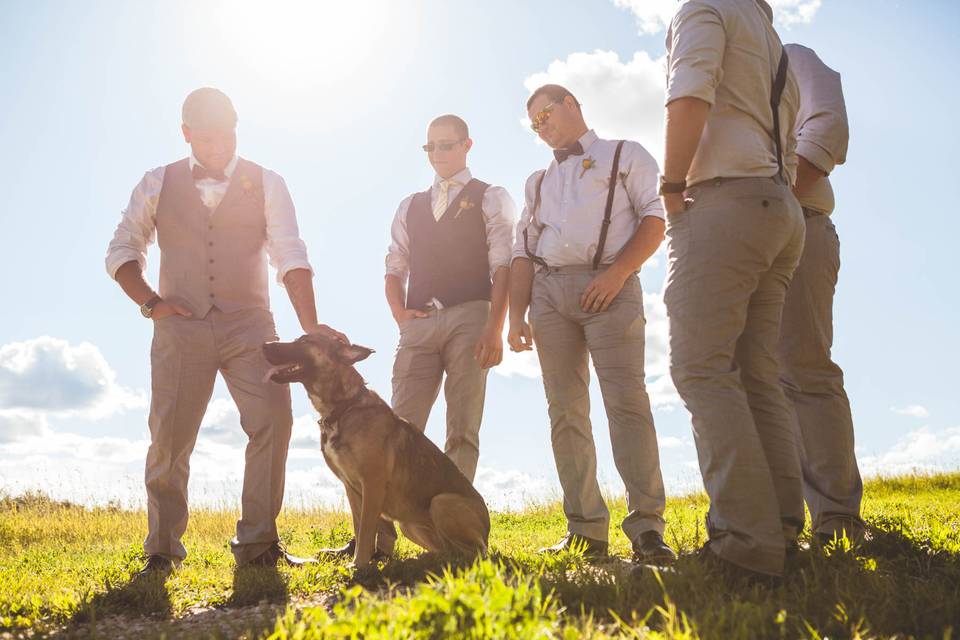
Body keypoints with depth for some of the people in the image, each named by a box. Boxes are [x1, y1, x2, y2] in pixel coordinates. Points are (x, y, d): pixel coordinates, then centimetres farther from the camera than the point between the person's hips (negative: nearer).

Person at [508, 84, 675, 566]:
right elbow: (523, 252, 20)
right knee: (566, 412, -2)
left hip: (608, 287, -5)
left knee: (626, 401, -17)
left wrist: (617, 273, -13)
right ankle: (586, 530, 0)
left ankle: (647, 527, -19)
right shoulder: (538, 181, 28)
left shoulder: (626, 156, 15)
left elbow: (656, 217, 1)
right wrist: (517, 315, 7)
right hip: (549, 291, 5)